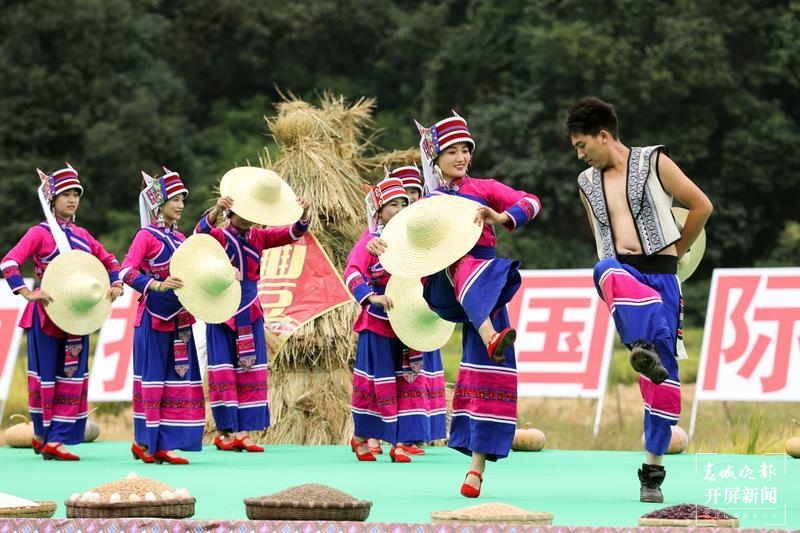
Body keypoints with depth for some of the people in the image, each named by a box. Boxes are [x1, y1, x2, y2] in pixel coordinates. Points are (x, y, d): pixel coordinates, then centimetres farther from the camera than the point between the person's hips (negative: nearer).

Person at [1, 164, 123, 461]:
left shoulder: (81, 235, 12)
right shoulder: (39, 233, -7)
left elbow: (109, 260, 23)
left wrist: (116, 284, 4)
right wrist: (28, 293, -27)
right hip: (46, 315, -6)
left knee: (73, 375, 3)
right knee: (46, 375, 1)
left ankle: (56, 439, 7)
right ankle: (43, 434, 11)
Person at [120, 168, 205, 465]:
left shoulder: (179, 238, 15)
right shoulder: (146, 236, -6)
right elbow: (127, 271, -17)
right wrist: (156, 285, -30)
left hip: (179, 317, 7)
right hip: (153, 315, -7)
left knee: (178, 377, 4)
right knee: (152, 375, -3)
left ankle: (162, 445, 8)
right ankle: (143, 442, 4)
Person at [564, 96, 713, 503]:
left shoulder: (653, 162, 5)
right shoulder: (587, 183, 20)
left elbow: (701, 206, 8)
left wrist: (676, 252, 15)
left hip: (659, 274, -2)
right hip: (620, 268, 2)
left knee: (664, 374, -6)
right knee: (607, 271, -39)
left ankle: (653, 469, 2)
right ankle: (643, 348, -64)